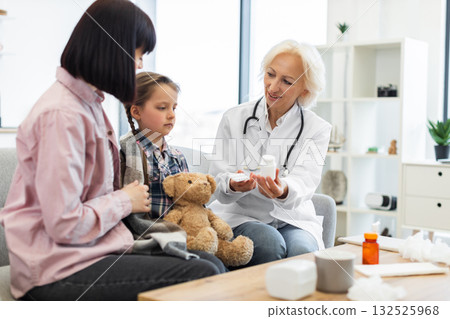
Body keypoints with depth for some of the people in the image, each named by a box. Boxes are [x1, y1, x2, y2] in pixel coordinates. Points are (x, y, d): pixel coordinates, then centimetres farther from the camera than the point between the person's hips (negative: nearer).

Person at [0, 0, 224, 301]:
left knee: (210, 263, -3)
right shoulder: (61, 115, -18)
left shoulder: (88, 103, 14)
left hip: (87, 250, 10)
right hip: (57, 271, -10)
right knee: (204, 276, -20)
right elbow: (63, 225, -22)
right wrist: (125, 201, -8)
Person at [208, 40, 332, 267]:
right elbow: (218, 179, -2)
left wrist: (284, 190, -39)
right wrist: (233, 185, -27)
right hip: (240, 215, 0)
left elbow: (304, 181, -14)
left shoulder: (317, 129, 1)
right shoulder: (234, 118, 3)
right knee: (270, 243, -31)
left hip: (292, 219, 0)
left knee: (303, 250, -31)